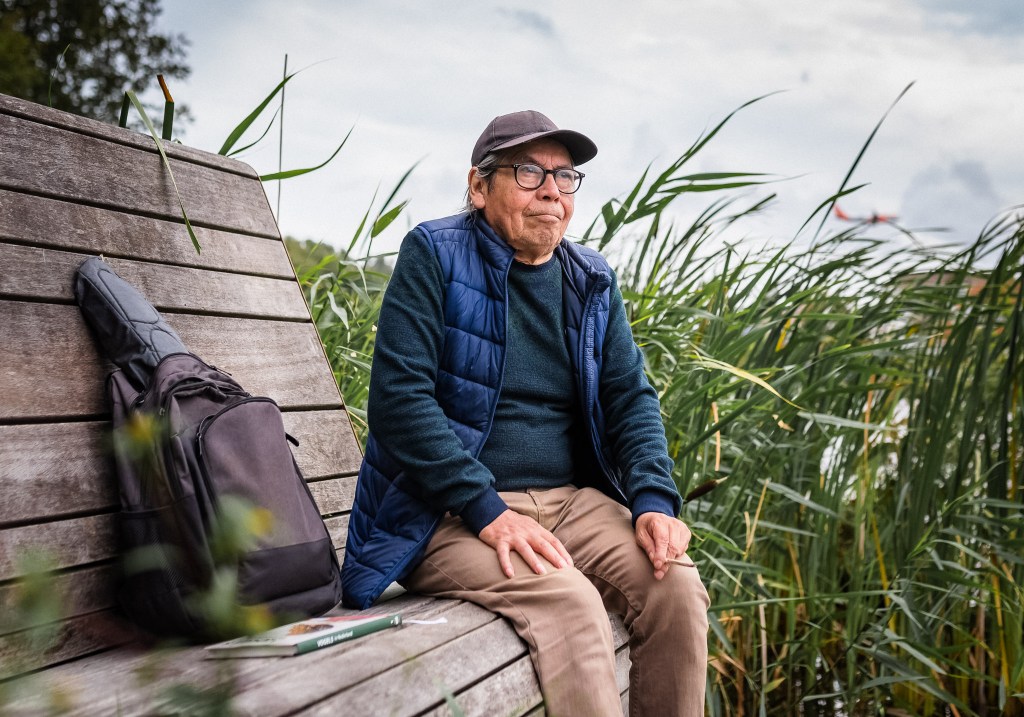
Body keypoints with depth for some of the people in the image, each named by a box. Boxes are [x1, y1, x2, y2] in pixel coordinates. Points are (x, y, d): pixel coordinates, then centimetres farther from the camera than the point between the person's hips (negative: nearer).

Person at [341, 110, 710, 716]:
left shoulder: (592, 280, 13)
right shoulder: (434, 256, -4)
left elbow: (631, 398, 12)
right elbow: (398, 397, -13)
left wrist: (655, 501, -7)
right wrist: (488, 512, -21)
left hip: (574, 501, 5)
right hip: (450, 514, -5)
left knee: (677, 585, -19)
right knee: (569, 600, -31)